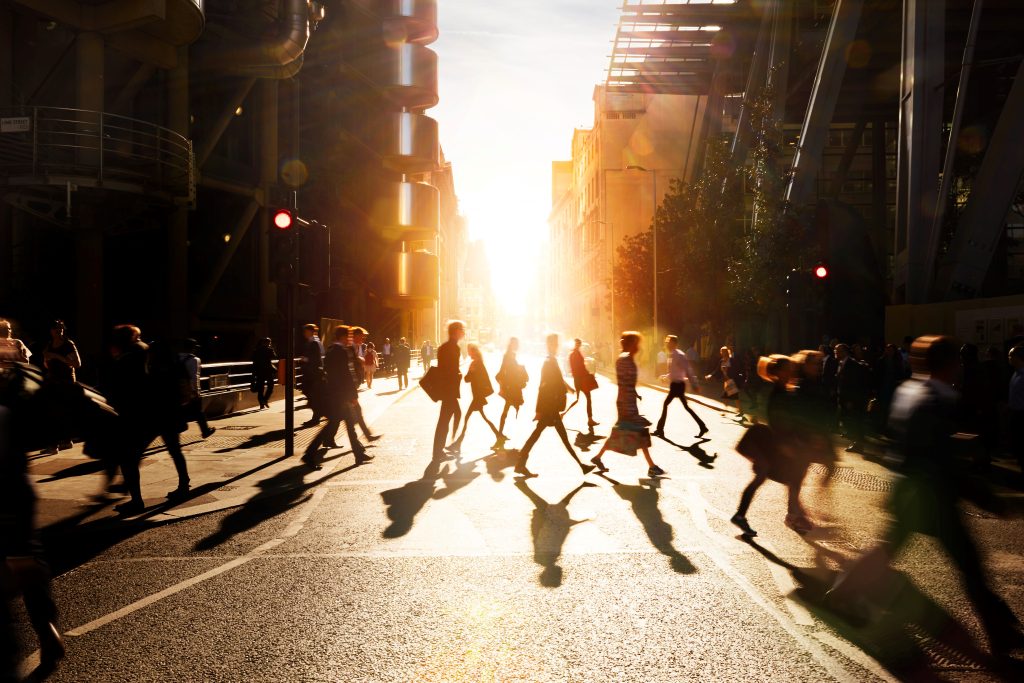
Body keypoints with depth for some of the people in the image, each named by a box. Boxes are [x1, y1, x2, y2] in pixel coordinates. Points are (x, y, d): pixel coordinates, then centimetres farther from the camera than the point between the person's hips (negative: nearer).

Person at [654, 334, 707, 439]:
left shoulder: (679, 355, -16)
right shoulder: (672, 355, 12)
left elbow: (688, 369, -20)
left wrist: (694, 383, -23)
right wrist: (666, 376, 16)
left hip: (677, 384, -10)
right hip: (676, 384, 10)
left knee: (665, 404, -4)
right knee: (686, 406, 12)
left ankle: (660, 430, 3)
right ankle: (702, 427, 15)